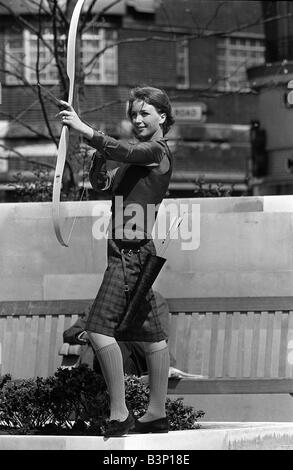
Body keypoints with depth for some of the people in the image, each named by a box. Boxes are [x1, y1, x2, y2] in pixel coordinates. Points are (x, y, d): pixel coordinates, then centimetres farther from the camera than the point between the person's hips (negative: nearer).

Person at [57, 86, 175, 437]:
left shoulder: (157, 152, -7)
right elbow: (101, 183, 18)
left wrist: (84, 130, -30)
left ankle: (119, 415, -16)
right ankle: (156, 415, 18)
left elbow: (124, 152, -24)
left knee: (99, 328, -17)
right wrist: (99, 155, -1)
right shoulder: (140, 156, 20)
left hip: (133, 252, -10)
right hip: (129, 252, 10)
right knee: (150, 335, 12)